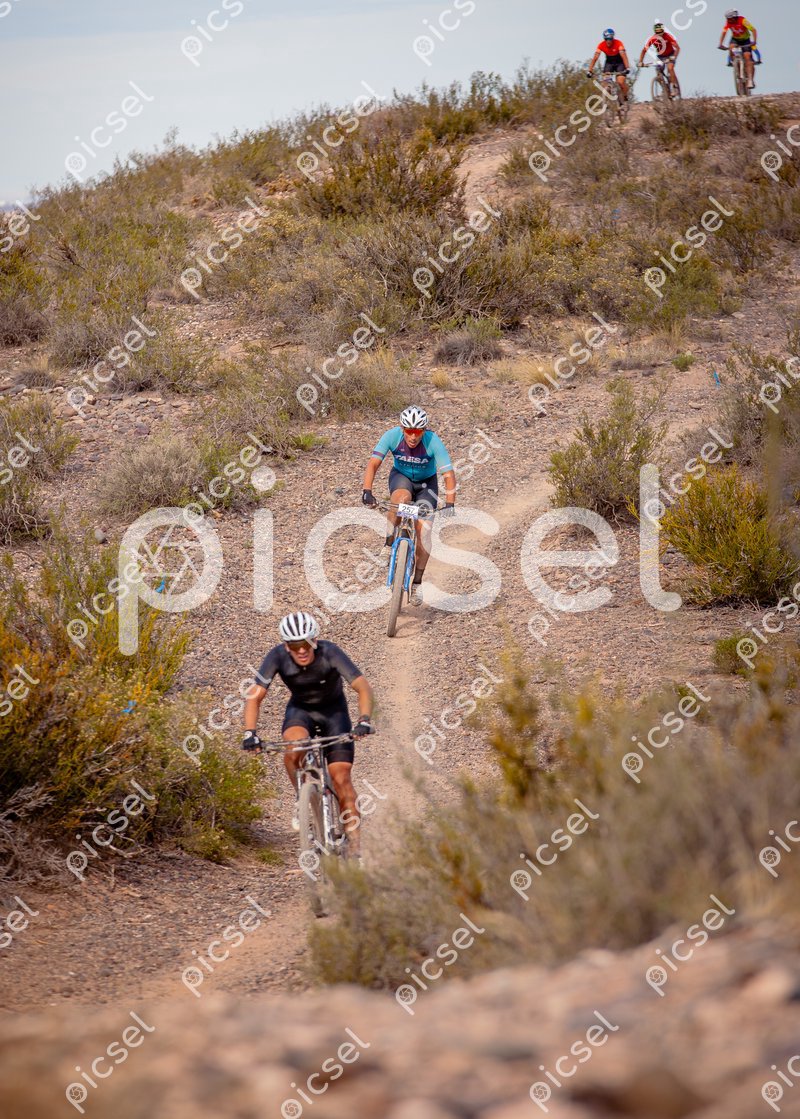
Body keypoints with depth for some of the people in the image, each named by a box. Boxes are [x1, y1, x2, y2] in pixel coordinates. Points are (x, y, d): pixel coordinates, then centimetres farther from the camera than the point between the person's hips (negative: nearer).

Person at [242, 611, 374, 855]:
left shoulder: (330, 653, -29)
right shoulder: (277, 657, -25)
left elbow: (362, 687, -35)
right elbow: (255, 697, -25)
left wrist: (364, 720, -51)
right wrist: (250, 733, -39)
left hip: (333, 710, -1)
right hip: (300, 710, 1)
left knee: (341, 777, -13)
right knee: (293, 748, -33)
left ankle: (354, 844, -6)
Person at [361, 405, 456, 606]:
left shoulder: (433, 441, -32)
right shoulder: (392, 436, -28)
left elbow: (448, 473, -35)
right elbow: (373, 463, -30)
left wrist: (449, 503, -47)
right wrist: (367, 491, -45)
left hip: (426, 482, -1)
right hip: (401, 477, 1)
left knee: (423, 529, -17)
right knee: (401, 497, -36)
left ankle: (417, 583, -9)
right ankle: (389, 544, -19)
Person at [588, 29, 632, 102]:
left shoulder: (618, 43, -27)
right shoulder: (601, 45, -19)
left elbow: (623, 56, -37)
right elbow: (595, 58, -24)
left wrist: (627, 68, -51)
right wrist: (590, 70, -35)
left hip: (619, 63, -3)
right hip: (609, 63, 3)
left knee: (620, 82, -20)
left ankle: (625, 98, 3)